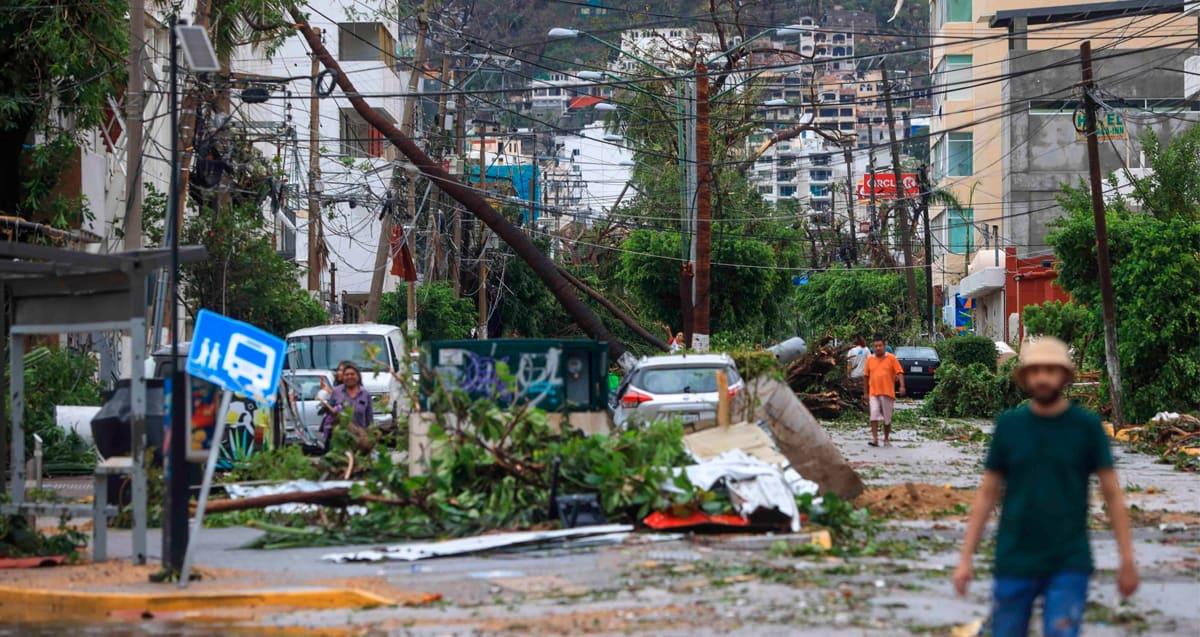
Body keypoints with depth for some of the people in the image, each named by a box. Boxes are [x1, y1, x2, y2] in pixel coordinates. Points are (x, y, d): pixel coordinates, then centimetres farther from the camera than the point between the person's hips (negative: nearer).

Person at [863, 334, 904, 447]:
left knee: (887, 418, 7)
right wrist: (866, 393, 15)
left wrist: (902, 386, -19)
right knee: (874, 415, -12)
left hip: (887, 393, -1)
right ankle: (875, 439, -14)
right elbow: (867, 376, 14)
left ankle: (886, 439, 21)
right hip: (873, 393, 1)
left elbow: (899, 372, -4)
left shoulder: (891, 358, 0)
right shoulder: (870, 359, 8)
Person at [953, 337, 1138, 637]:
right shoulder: (1009, 424, 3)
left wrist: (1127, 561, -2)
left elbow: (1112, 494, 1)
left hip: (1068, 566, -2)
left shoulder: (1087, 426, -2)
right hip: (1015, 564, 2)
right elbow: (987, 494, 7)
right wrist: (965, 559, 3)